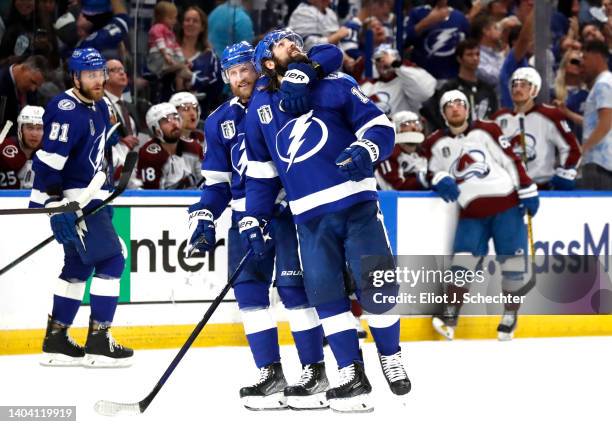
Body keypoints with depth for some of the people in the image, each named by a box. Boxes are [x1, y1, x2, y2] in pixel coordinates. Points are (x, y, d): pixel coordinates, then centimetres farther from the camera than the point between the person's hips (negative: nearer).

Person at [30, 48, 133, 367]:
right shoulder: (67, 111, -20)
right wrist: (56, 206, -24)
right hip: (73, 199, -10)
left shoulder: (98, 107, 11)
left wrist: (105, 196, 22)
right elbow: (47, 163, -24)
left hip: (91, 197, 10)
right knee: (109, 260, -10)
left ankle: (56, 340, 20)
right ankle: (99, 343, -8)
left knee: (79, 266, 14)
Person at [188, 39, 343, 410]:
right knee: (248, 287, 1)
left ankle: (315, 373, -2)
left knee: (294, 285, -10)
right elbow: (216, 181, 16)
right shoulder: (220, 122, 13)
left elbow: (331, 55, -11)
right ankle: (271, 374, 7)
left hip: (291, 206, -6)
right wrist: (204, 218, 3)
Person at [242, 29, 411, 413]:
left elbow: (381, 127, 0)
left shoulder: (335, 86, 3)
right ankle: (353, 375, 5)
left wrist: (365, 150, -20)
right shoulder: (260, 108, 12)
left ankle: (391, 359, 17)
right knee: (324, 291, -3)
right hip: (309, 216, 2)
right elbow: (261, 172, 17)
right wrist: (253, 221, 11)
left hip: (356, 203, -2)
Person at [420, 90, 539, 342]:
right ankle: (450, 316, -11)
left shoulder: (486, 131, 4)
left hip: (505, 203, -1)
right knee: (464, 259, -14)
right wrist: (440, 180, -8)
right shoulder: (436, 144, 10)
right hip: (471, 211, 1)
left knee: (512, 259, -4)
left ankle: (510, 316, 8)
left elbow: (511, 160, 2)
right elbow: (431, 171, 16)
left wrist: (527, 191, -4)